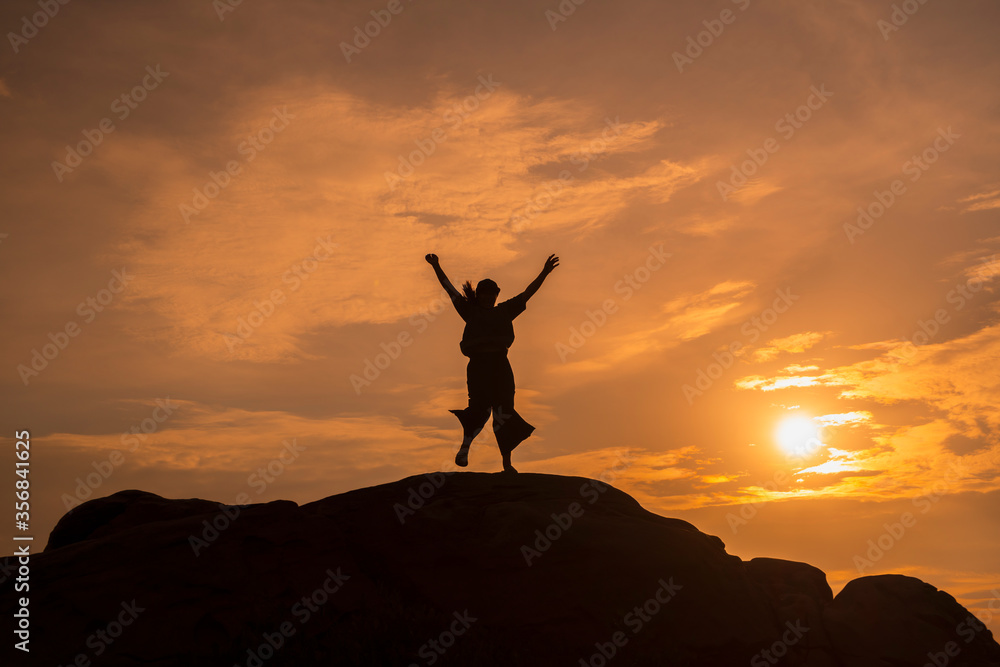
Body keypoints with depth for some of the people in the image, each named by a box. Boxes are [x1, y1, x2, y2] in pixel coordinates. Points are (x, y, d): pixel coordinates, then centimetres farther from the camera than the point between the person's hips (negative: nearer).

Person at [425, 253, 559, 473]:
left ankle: (507, 462, -1)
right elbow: (450, 289, 11)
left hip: (500, 365, 2)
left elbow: (527, 293, 18)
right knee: (480, 408, -14)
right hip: (478, 365, -2)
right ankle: (465, 447, 9)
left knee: (504, 412, -2)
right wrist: (436, 267, 6)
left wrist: (544, 273, 13)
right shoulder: (470, 311, 12)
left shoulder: (504, 311, 18)